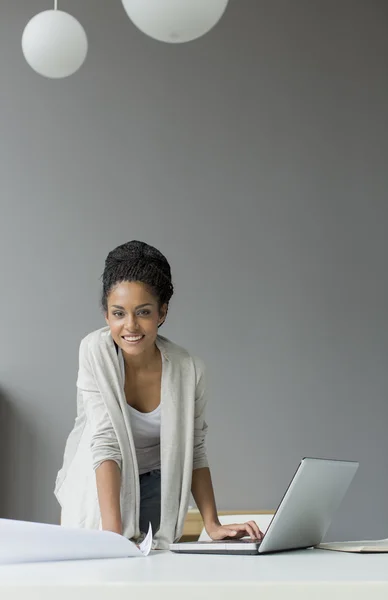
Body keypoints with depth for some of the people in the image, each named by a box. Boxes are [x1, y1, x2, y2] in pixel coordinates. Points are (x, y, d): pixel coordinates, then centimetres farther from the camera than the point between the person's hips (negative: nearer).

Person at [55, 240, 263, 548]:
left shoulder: (189, 370, -15)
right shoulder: (95, 351, -21)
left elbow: (194, 452, -3)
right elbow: (105, 442, -27)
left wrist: (213, 525, -12)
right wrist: (112, 533, -34)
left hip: (155, 490, 1)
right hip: (96, 492, -1)